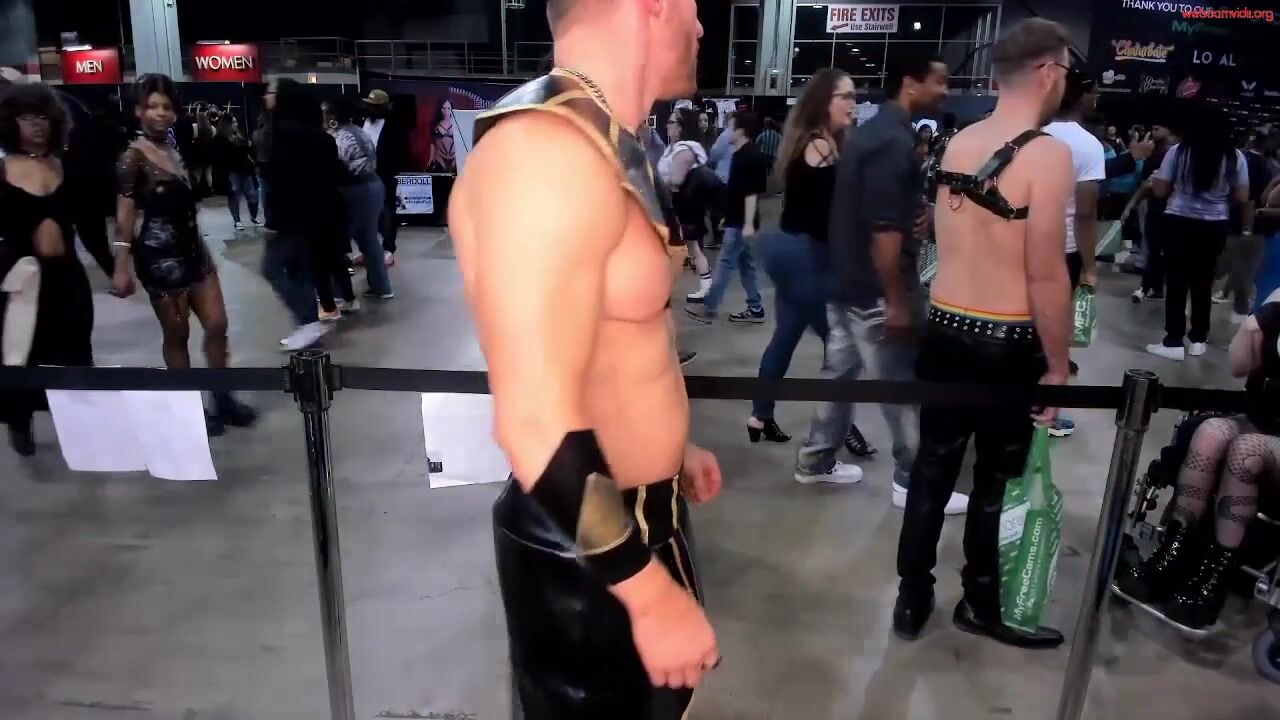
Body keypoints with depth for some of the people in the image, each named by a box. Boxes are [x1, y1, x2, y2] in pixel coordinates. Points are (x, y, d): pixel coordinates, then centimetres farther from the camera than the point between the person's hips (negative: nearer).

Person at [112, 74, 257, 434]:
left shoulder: (175, 152, 10)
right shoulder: (133, 158, -9)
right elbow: (124, 216, -14)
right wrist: (121, 267, -20)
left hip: (192, 250, 7)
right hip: (159, 255, -7)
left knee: (217, 326, 6)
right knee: (176, 335, 4)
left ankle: (223, 399, 19)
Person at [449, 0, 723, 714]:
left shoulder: (609, 144, 5)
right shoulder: (546, 152, -28)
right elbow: (538, 428, -31)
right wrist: (652, 593, -23)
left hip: (641, 517, 9)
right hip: (584, 553, -9)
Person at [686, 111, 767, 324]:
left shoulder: (749, 157, -17)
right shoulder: (742, 154, 13)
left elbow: (751, 193, -22)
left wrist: (749, 223, -26)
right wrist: (728, 216, 24)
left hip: (740, 223, -10)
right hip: (739, 220, 10)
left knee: (725, 264, -5)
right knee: (745, 264, 11)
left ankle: (708, 308, 1)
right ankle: (755, 309, 16)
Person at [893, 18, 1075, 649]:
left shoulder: (958, 144, 5)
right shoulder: (1047, 154, -16)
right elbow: (1046, 275, -18)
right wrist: (1057, 366, -9)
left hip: (944, 331, 6)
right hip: (1007, 344, -5)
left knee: (932, 469, 15)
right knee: (996, 480, 12)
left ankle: (912, 598, 27)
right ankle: (981, 605, 29)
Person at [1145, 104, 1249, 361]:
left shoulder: (1178, 151, -7)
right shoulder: (1235, 157, -1)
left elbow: (1160, 191, -4)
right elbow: (1242, 197, 2)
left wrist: (1154, 179, 16)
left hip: (1180, 222, -2)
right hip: (1214, 227, 3)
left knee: (1177, 282, 2)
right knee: (1203, 282, 13)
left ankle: (1174, 342, 2)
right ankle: (1197, 339, 22)